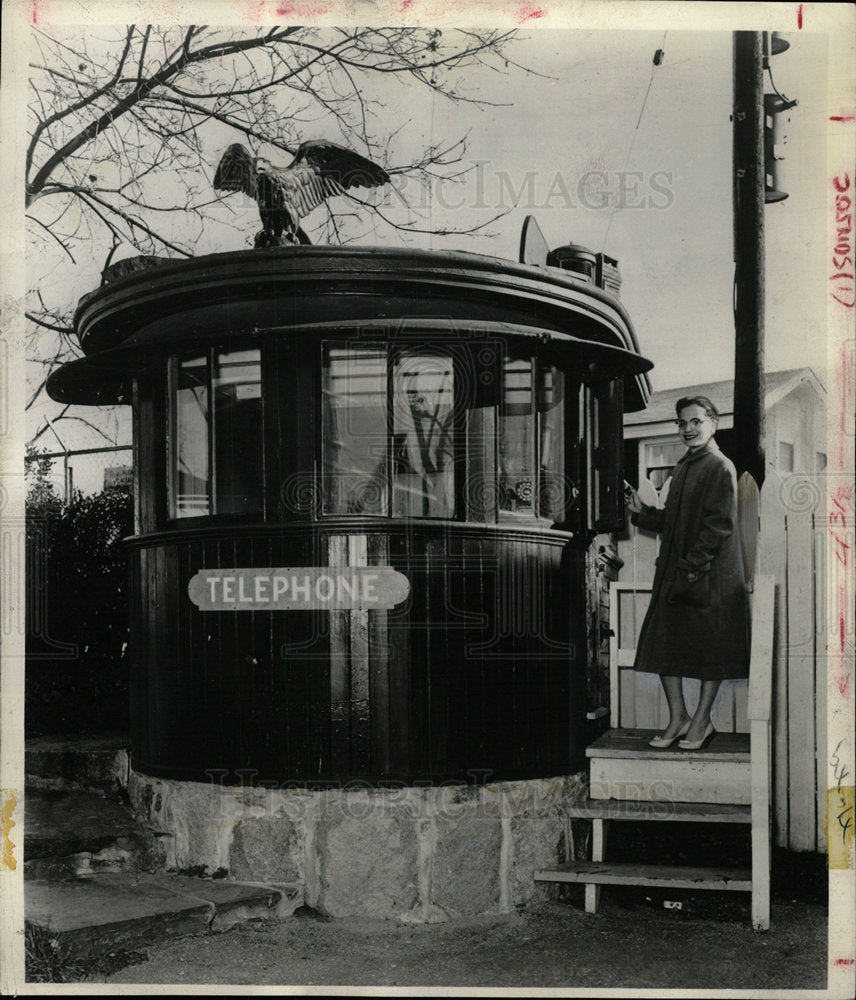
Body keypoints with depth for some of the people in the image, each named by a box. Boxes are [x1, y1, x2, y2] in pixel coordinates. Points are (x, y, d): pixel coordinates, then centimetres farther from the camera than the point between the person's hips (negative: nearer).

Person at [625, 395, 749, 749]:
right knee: (663, 640, 6)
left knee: (710, 647, 2)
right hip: (674, 572, 8)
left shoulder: (720, 468, -9)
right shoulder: (682, 468, 17)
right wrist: (642, 512, 5)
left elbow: (719, 524, -16)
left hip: (710, 574, -8)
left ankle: (701, 719, 14)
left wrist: (692, 566, -19)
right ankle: (678, 717, 16)